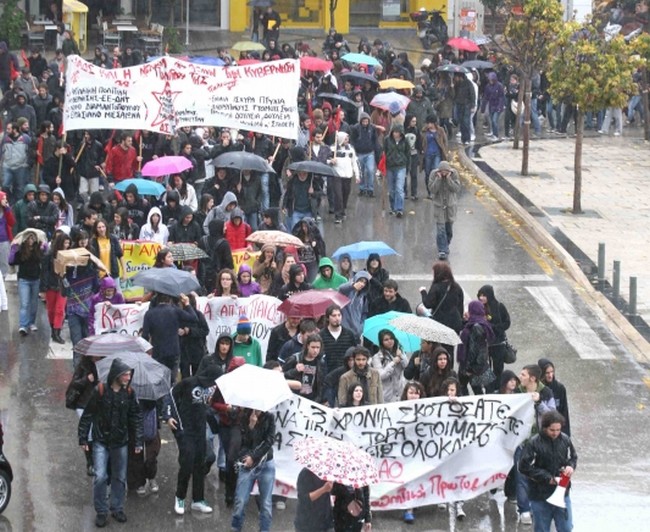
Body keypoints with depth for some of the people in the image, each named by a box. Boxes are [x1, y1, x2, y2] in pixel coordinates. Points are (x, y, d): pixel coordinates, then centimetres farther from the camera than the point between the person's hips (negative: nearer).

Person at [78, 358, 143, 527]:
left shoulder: (129, 393, -2)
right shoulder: (100, 391, -12)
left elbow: (136, 418, 6)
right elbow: (87, 416, -5)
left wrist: (138, 441, 2)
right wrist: (83, 438, -4)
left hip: (120, 442, 3)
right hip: (101, 441, -3)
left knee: (119, 478, 11)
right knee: (100, 477, -10)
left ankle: (117, 508, 26)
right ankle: (101, 512, 3)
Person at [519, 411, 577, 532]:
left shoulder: (565, 440, -4)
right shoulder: (534, 443, -16)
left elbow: (573, 456, 14)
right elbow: (524, 467, -15)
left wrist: (571, 466, -11)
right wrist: (549, 478, -16)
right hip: (540, 496, -3)